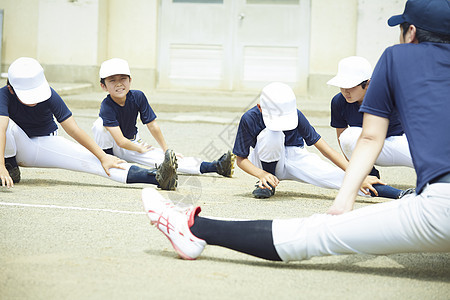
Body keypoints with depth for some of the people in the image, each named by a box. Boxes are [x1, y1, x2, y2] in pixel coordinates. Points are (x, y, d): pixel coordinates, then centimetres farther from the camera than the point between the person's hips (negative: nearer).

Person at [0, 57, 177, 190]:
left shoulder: (50, 96, -21)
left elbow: (73, 129, -21)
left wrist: (103, 156, -24)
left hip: (47, 143, 1)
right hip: (19, 145, -1)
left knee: (90, 159, -21)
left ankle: (156, 177, -34)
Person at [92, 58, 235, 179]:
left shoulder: (137, 97, -16)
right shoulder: (107, 107, -29)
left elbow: (153, 126, -7)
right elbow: (120, 141, -30)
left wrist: (166, 150, -2)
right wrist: (140, 149, -14)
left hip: (132, 143, 4)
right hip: (110, 145, -4)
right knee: (100, 125, -37)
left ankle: (215, 167, -29)